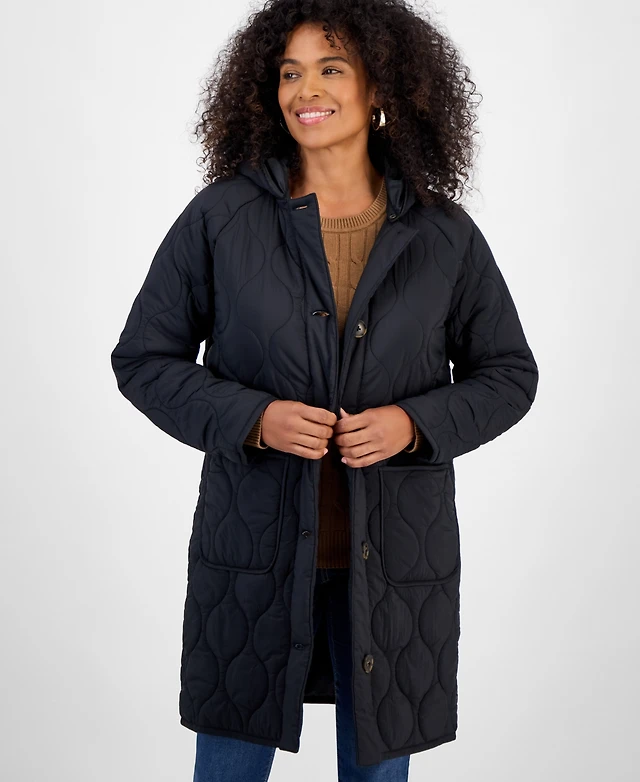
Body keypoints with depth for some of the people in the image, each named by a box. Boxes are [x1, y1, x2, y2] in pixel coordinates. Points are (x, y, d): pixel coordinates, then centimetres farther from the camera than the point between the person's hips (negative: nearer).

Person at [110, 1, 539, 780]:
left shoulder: (444, 235, 0)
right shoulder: (220, 217, -3)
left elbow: (508, 374, 7)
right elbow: (143, 357, 1)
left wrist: (415, 422, -12)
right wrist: (251, 418, -16)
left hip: (396, 557, 1)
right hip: (254, 544, 0)